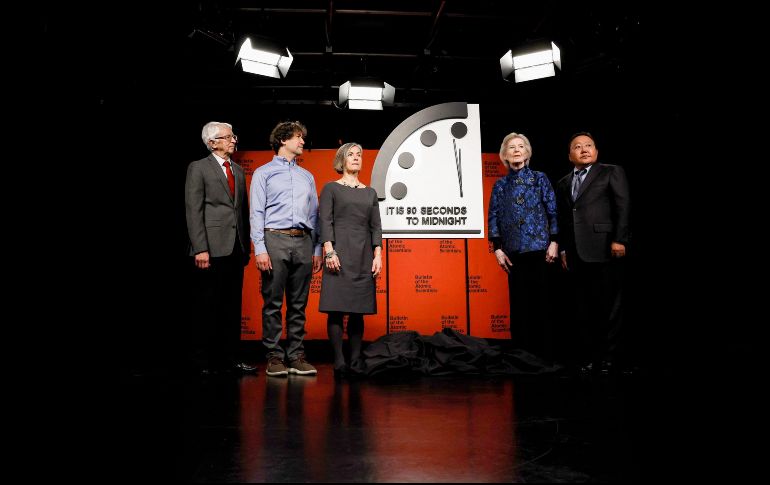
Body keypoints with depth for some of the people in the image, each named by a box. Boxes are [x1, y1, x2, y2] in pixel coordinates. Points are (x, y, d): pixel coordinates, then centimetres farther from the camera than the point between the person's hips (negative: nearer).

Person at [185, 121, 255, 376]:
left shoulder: (238, 171, 18)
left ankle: (230, 356, 17)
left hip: (236, 249, 6)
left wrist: (246, 245, 9)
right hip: (212, 248, -6)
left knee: (232, 305, 9)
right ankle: (203, 360, 11)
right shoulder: (198, 168, 1)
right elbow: (193, 211, -7)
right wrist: (200, 249, -15)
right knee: (207, 306, 1)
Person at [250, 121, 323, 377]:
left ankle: (296, 356, 10)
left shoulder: (307, 176, 21)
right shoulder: (263, 172, 7)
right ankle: (274, 357, 6)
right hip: (275, 240, -4)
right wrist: (260, 249, -10)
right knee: (273, 303, -2)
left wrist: (317, 249, 11)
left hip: (303, 241, 4)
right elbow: (257, 213, -1)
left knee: (298, 305, 5)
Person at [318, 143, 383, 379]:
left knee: (358, 310, 4)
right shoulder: (331, 188, 6)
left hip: (364, 255, 4)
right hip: (339, 253, -4)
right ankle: (339, 361, -2)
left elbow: (376, 226, 12)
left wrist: (378, 255, 1)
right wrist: (329, 251, -14)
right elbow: (325, 221, -3)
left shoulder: (370, 192, 17)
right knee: (336, 308, -6)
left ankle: (356, 360, 10)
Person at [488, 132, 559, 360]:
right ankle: (521, 351, 14)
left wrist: (554, 241, -6)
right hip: (513, 251, 2)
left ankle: (543, 352, 11)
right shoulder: (500, 185, 9)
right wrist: (498, 248, 0)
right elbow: (494, 217, 7)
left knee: (540, 300, 1)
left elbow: (553, 211, 2)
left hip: (538, 248, -2)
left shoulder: (540, 178, 5)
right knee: (518, 302, 5)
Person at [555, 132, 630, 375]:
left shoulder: (612, 172, 6)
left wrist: (619, 240, -12)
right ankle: (589, 356, 14)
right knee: (583, 308, 6)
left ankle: (608, 357, 7)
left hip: (603, 250, -5)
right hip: (576, 254, 5)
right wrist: (563, 248, 12)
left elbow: (623, 207, -3)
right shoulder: (563, 183, 20)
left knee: (607, 307, -1)